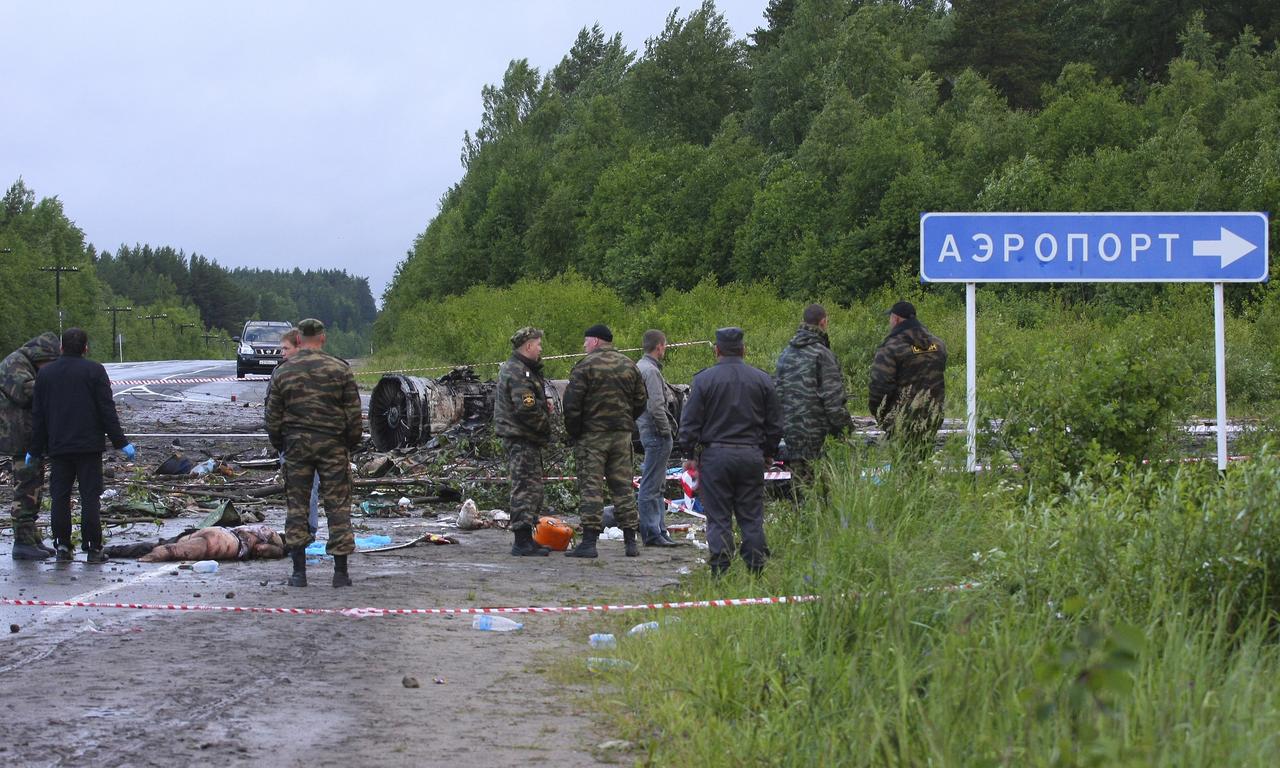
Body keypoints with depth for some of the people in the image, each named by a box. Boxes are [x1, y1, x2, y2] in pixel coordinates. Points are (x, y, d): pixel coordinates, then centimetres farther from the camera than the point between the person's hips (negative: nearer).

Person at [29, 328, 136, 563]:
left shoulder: (45, 373, 7)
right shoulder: (94, 371, -4)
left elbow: (38, 415, 9)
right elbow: (107, 411, -6)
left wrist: (35, 450, 15)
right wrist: (121, 442, -1)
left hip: (57, 447, 3)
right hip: (88, 446, -3)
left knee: (59, 497, 8)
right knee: (90, 497, -1)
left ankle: (62, 546, 6)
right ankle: (93, 548, -3)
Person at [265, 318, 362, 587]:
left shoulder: (283, 373, 3)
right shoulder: (339, 369, -1)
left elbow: (273, 416, 7)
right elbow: (353, 412, 0)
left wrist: (278, 444, 20)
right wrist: (352, 442, 12)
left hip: (296, 444, 1)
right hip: (332, 444, -1)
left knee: (297, 505, 7)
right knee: (337, 505, 2)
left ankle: (299, 572, 6)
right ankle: (340, 572, 1)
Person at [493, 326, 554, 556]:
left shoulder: (521, 369, 19)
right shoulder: (517, 372, -17)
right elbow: (526, 409, -25)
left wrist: (544, 405, 9)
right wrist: (545, 423, -11)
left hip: (526, 438, 11)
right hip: (521, 439, -11)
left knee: (532, 487, 16)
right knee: (527, 487, -11)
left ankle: (527, 539, 23)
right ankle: (522, 542, -12)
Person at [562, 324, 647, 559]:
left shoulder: (585, 366, -8)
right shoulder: (629, 366, 10)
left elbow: (572, 404, -12)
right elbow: (641, 400, 14)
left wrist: (573, 433, -2)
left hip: (592, 435, -5)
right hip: (622, 434, 5)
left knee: (590, 487, -4)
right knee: (623, 486, 10)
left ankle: (589, 541, -9)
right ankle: (631, 541, 10)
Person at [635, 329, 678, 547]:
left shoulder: (640, 366, 16)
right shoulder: (651, 370, -16)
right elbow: (656, 406, -22)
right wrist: (665, 430, -13)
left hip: (647, 430, 11)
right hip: (656, 433, -11)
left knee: (656, 486, 15)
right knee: (651, 486, -7)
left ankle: (658, 530, 20)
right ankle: (652, 533, -5)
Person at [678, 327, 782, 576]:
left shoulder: (704, 379, -4)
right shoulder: (762, 379, 5)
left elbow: (689, 423, -3)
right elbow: (775, 424, 10)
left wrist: (690, 453, 7)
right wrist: (768, 453, 22)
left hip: (715, 455, -2)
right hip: (751, 456, 2)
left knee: (719, 518, 2)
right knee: (752, 518, 8)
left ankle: (720, 573, 0)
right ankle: (755, 570, 7)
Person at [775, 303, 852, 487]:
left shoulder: (786, 354, 12)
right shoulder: (822, 354, -11)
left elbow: (779, 389, 16)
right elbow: (833, 397, -12)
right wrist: (843, 426, -5)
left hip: (789, 428, 7)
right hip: (815, 429, -7)